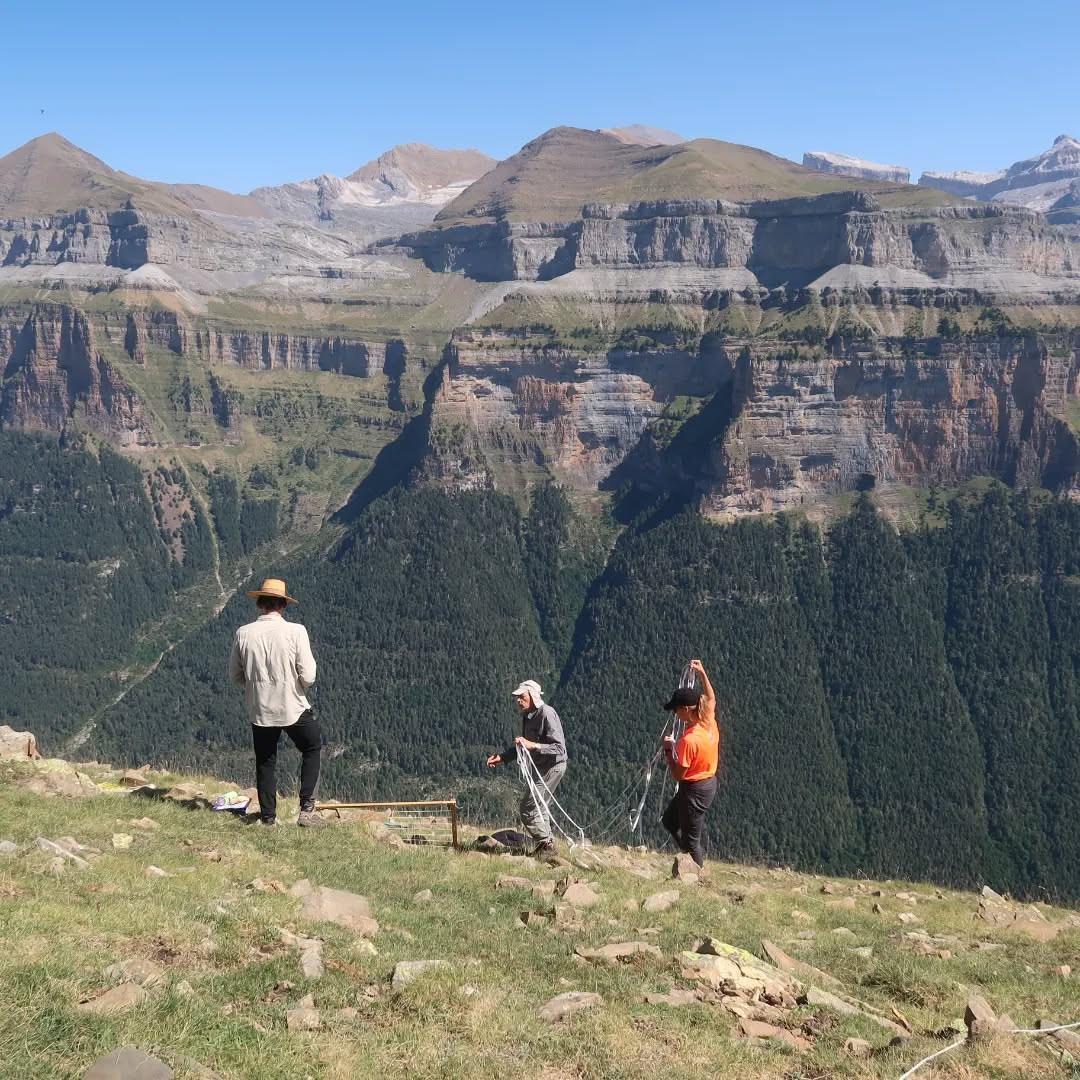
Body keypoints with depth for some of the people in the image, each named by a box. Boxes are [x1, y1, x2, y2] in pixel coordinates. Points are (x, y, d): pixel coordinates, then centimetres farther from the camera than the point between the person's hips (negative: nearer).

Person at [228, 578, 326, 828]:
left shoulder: (243, 634, -8)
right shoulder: (295, 631, -16)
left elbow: (235, 675, 2)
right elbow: (308, 677, -16)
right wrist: (295, 684, 5)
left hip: (259, 711, 2)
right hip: (294, 709, -2)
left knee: (265, 762, 18)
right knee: (313, 749, 20)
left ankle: (268, 816, 24)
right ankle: (307, 808, 13)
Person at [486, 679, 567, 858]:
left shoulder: (547, 714, -23)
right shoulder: (528, 715, 5)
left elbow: (559, 748, -27)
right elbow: (522, 745, 17)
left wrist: (533, 745, -36)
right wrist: (502, 757, 6)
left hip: (553, 765, -10)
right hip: (541, 766, 10)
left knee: (528, 808, -8)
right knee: (538, 806, 20)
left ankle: (547, 844, 4)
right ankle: (546, 844, 34)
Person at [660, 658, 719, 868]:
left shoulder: (689, 740, -30)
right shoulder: (710, 722, -7)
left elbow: (677, 775, -22)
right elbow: (711, 698, 16)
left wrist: (668, 750, -12)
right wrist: (702, 674, 15)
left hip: (694, 790, -9)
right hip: (709, 783, 9)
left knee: (690, 839, 11)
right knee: (669, 820, 26)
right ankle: (696, 855, 37)